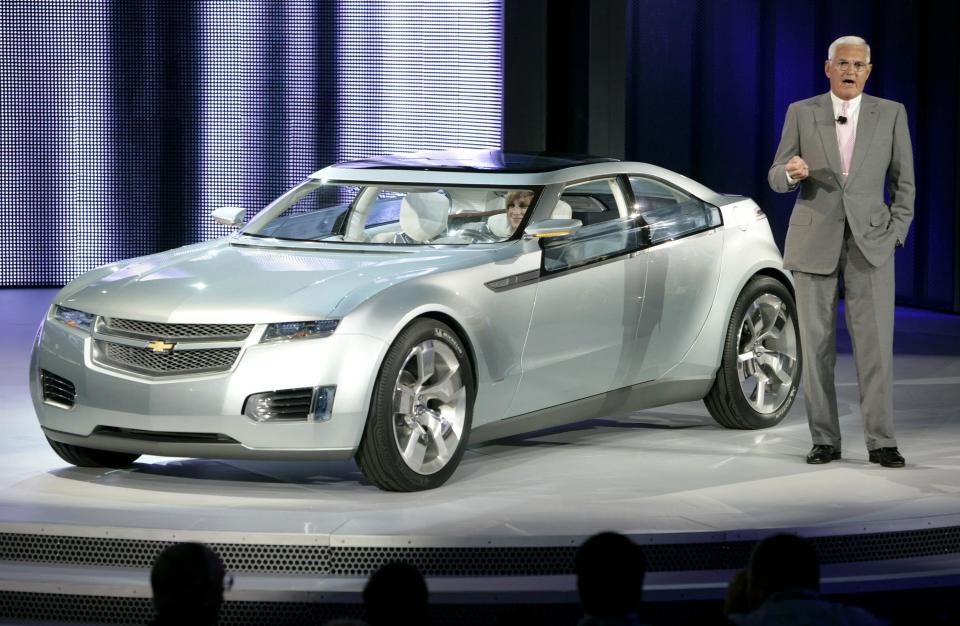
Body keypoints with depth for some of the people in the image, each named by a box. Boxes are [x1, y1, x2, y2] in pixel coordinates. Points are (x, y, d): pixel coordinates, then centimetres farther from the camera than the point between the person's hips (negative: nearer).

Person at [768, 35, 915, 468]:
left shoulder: (891, 114, 4)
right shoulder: (801, 113, 3)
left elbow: (903, 180, 8)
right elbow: (776, 178, 3)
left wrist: (897, 232, -2)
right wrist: (792, 173, -20)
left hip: (870, 243, 0)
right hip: (814, 241, 1)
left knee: (876, 344, -7)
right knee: (816, 345, 1)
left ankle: (881, 442, -3)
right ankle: (825, 440, 9)